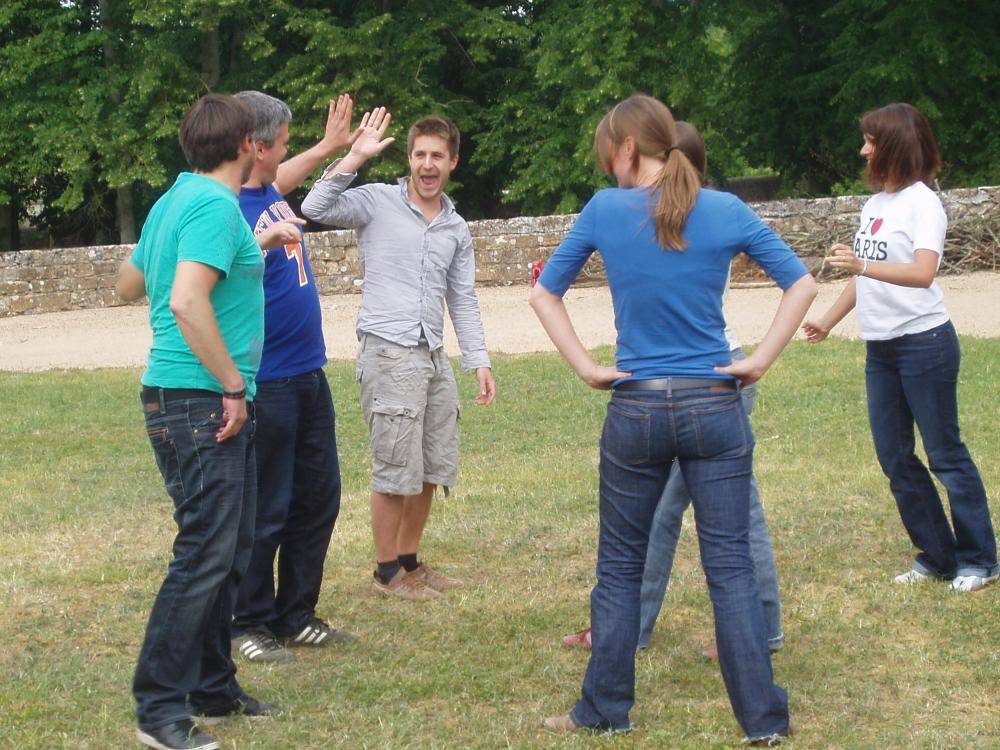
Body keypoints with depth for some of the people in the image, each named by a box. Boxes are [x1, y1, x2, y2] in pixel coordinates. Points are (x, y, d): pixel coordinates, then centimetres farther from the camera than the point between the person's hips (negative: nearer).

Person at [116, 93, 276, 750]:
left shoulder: (173, 200, 14)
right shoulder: (215, 205, -15)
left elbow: (129, 284, 26)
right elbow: (187, 301, -26)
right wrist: (232, 386, -20)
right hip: (202, 401, -10)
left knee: (227, 550, 16)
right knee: (205, 554, -9)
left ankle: (213, 688, 25)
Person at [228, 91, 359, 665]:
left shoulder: (268, 192, 10)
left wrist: (330, 148, 45)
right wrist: (265, 240, -37)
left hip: (307, 375, 10)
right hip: (266, 384, -10)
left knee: (318, 499, 14)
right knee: (266, 510, -2)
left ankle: (296, 616, 25)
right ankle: (250, 627, 10)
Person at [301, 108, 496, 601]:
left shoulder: (457, 229, 15)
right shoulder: (376, 202, -2)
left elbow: (463, 300, 18)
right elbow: (316, 209, -19)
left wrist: (479, 361, 11)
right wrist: (355, 157, -24)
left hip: (433, 357, 7)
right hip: (388, 352, -6)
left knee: (434, 468, 11)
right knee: (396, 470, -4)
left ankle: (410, 561, 24)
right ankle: (387, 573, 8)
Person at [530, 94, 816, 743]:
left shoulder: (606, 211, -3)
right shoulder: (726, 211, -2)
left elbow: (545, 293, 4)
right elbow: (803, 285, -1)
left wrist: (586, 366, 5)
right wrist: (760, 361, -1)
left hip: (635, 408, 0)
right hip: (714, 406, 0)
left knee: (619, 566, 12)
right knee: (731, 567, 4)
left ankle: (605, 710, 21)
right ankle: (764, 719, 7)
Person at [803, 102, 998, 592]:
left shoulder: (922, 203, -12)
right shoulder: (874, 203, 13)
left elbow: (923, 273, -28)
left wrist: (863, 265, -41)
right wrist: (829, 320, 23)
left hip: (923, 343, -8)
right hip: (880, 348, 8)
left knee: (945, 454, -2)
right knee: (895, 460, 10)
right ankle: (937, 556, 21)